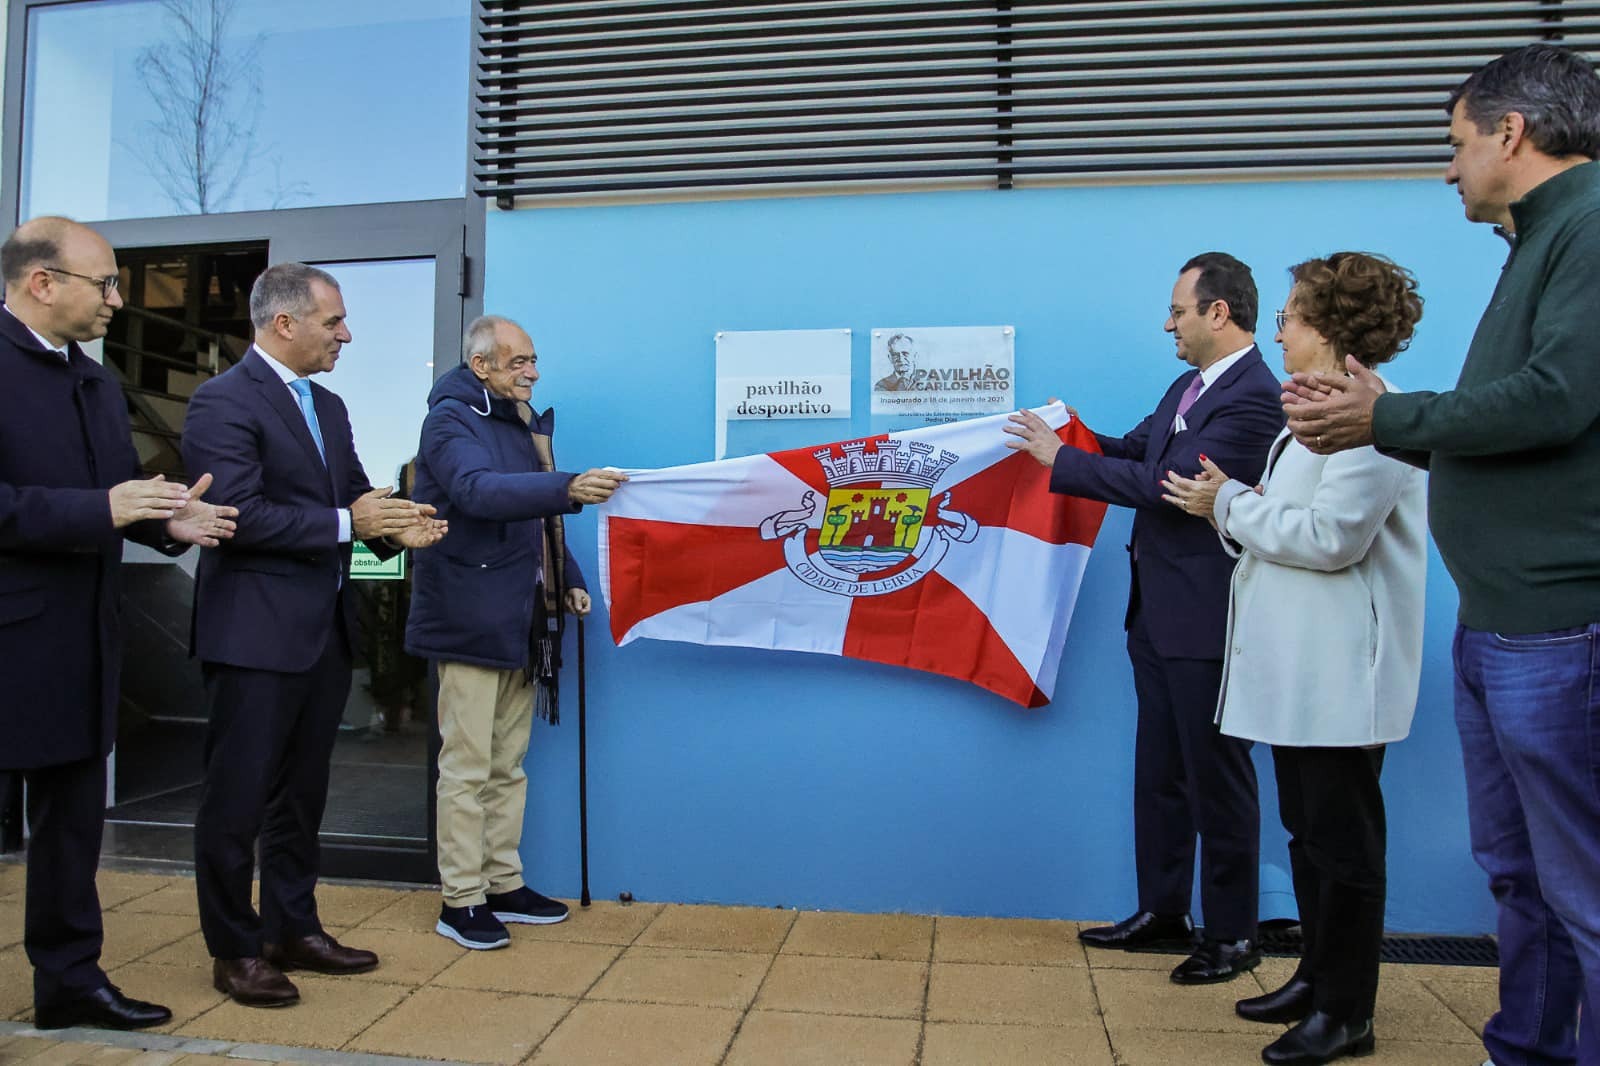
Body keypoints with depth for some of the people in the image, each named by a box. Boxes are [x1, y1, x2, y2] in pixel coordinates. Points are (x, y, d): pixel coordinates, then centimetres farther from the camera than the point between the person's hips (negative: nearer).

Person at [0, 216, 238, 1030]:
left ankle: (68, 978, 32)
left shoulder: (97, 383, 12)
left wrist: (168, 520, -5)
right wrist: (101, 510, -26)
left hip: (79, 639, 8)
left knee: (73, 817, 17)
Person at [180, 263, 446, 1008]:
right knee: (238, 799, 5)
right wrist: (347, 524, -20)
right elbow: (237, 515, -22)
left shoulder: (328, 406, 14)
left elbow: (353, 496, 13)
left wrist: (394, 527, -7)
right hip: (256, 634, -8)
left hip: (323, 630, 8)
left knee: (301, 794, 17)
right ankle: (234, 951, 20)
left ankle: (293, 931, 31)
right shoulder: (224, 402, -13)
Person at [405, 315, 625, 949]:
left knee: (508, 764, 14)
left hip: (521, 621, 8)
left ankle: (504, 885, 24)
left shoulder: (523, 423, 18)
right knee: (468, 766, -2)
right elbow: (478, 491, -28)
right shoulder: (451, 419, -8)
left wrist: (568, 581, 14)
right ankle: (460, 901, 8)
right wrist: (568, 487, -40)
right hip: (471, 621, -8)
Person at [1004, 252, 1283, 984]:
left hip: (1206, 620, -9)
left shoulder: (1254, 398, -19)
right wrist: (1065, 435, 0)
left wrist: (1061, 460, -18)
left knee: (1216, 778, 4)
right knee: (1159, 772, 17)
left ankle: (1233, 935, 20)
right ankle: (1162, 911, 32)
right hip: (1157, 613, 9)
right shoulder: (1187, 387, 11)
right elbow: (1135, 448, 15)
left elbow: (1166, 483, -24)